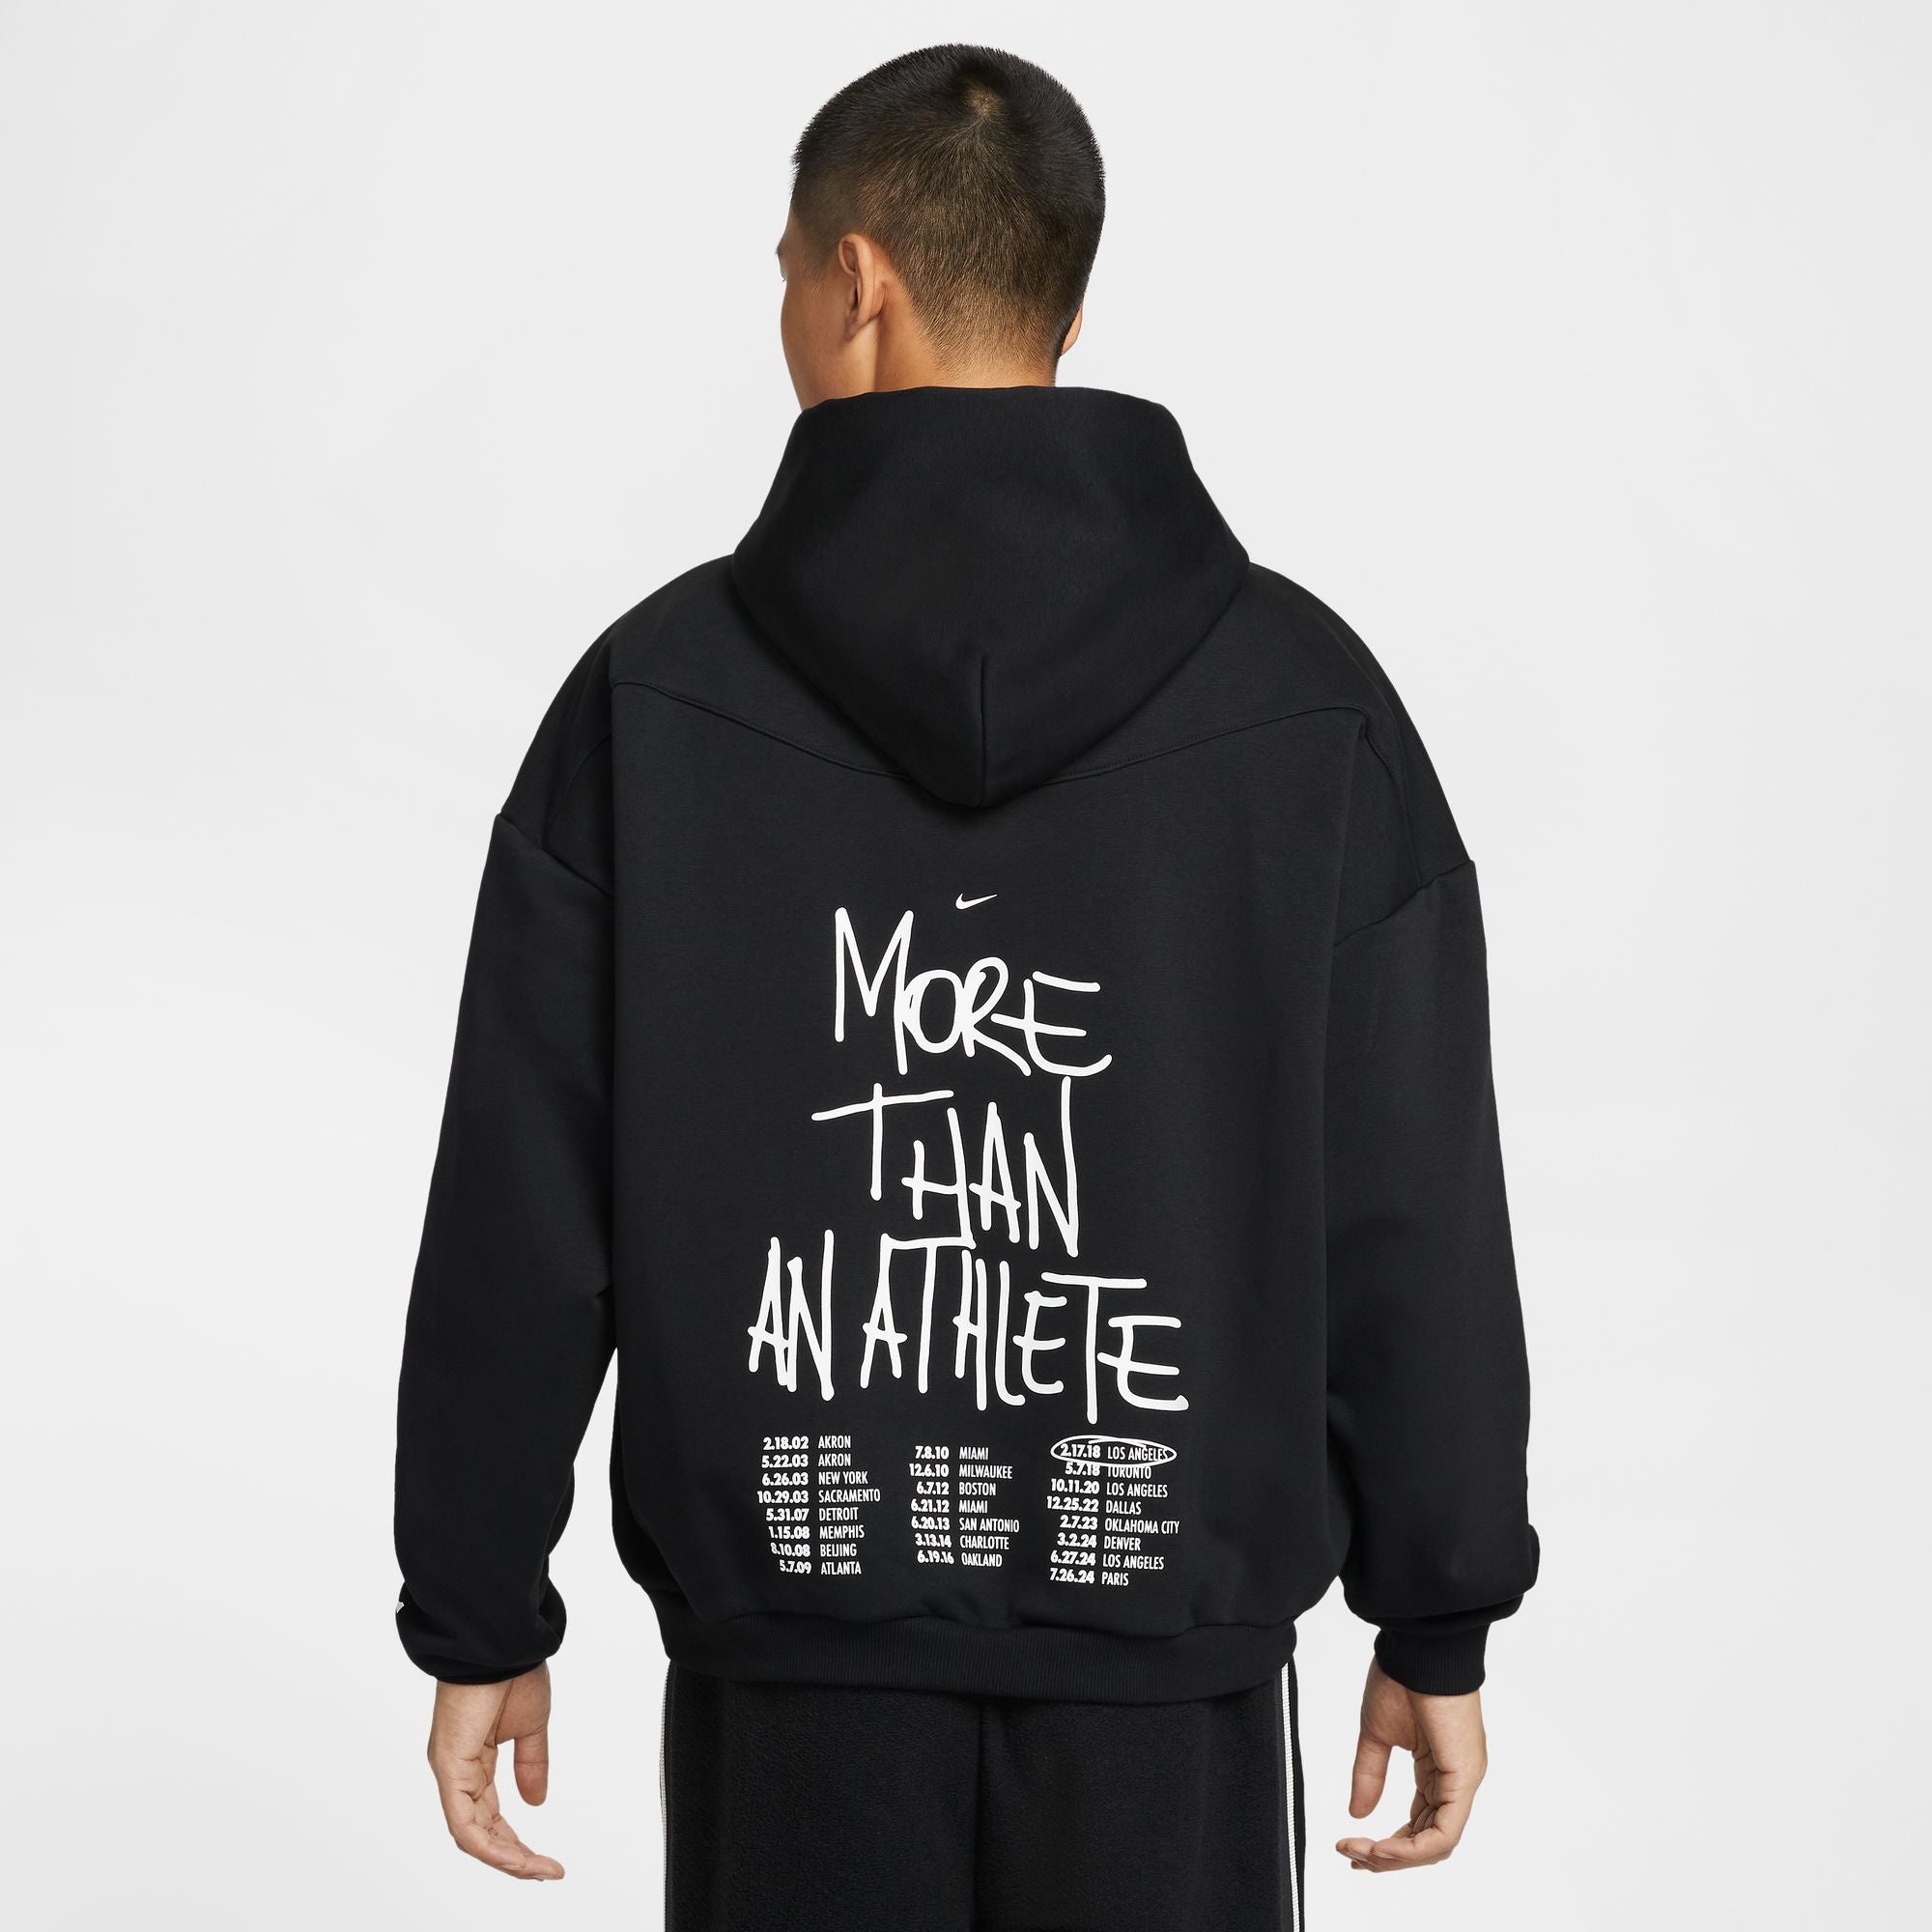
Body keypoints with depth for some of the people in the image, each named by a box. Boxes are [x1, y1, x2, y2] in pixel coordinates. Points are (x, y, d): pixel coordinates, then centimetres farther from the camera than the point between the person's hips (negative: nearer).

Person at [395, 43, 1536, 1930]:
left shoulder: (653, 694, -7)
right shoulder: (1308, 697, -6)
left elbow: (518, 1216, -5)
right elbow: (1415, 1219, -5)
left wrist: (478, 1623, 6)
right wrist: (1439, 1628, 6)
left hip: (796, 1657, 0)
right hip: (1166, 1655, 1)